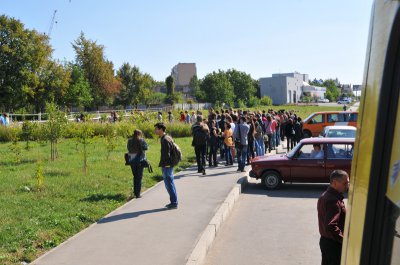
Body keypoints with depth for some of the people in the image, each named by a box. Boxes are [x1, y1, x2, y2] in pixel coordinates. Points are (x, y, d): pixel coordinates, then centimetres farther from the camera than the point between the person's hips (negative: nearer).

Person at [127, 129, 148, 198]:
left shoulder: (129, 141, -1)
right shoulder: (141, 141, -11)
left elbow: (128, 148, 10)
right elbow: (146, 147, -3)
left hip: (132, 160, 4)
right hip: (140, 160, -4)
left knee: (135, 176, 18)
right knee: (139, 177, 4)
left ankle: (135, 192, 26)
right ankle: (137, 193, 2)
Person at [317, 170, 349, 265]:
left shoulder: (325, 195, 7)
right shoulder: (334, 201, -25)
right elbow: (331, 226, -32)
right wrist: (344, 240, -23)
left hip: (325, 240, 9)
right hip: (334, 243, -9)